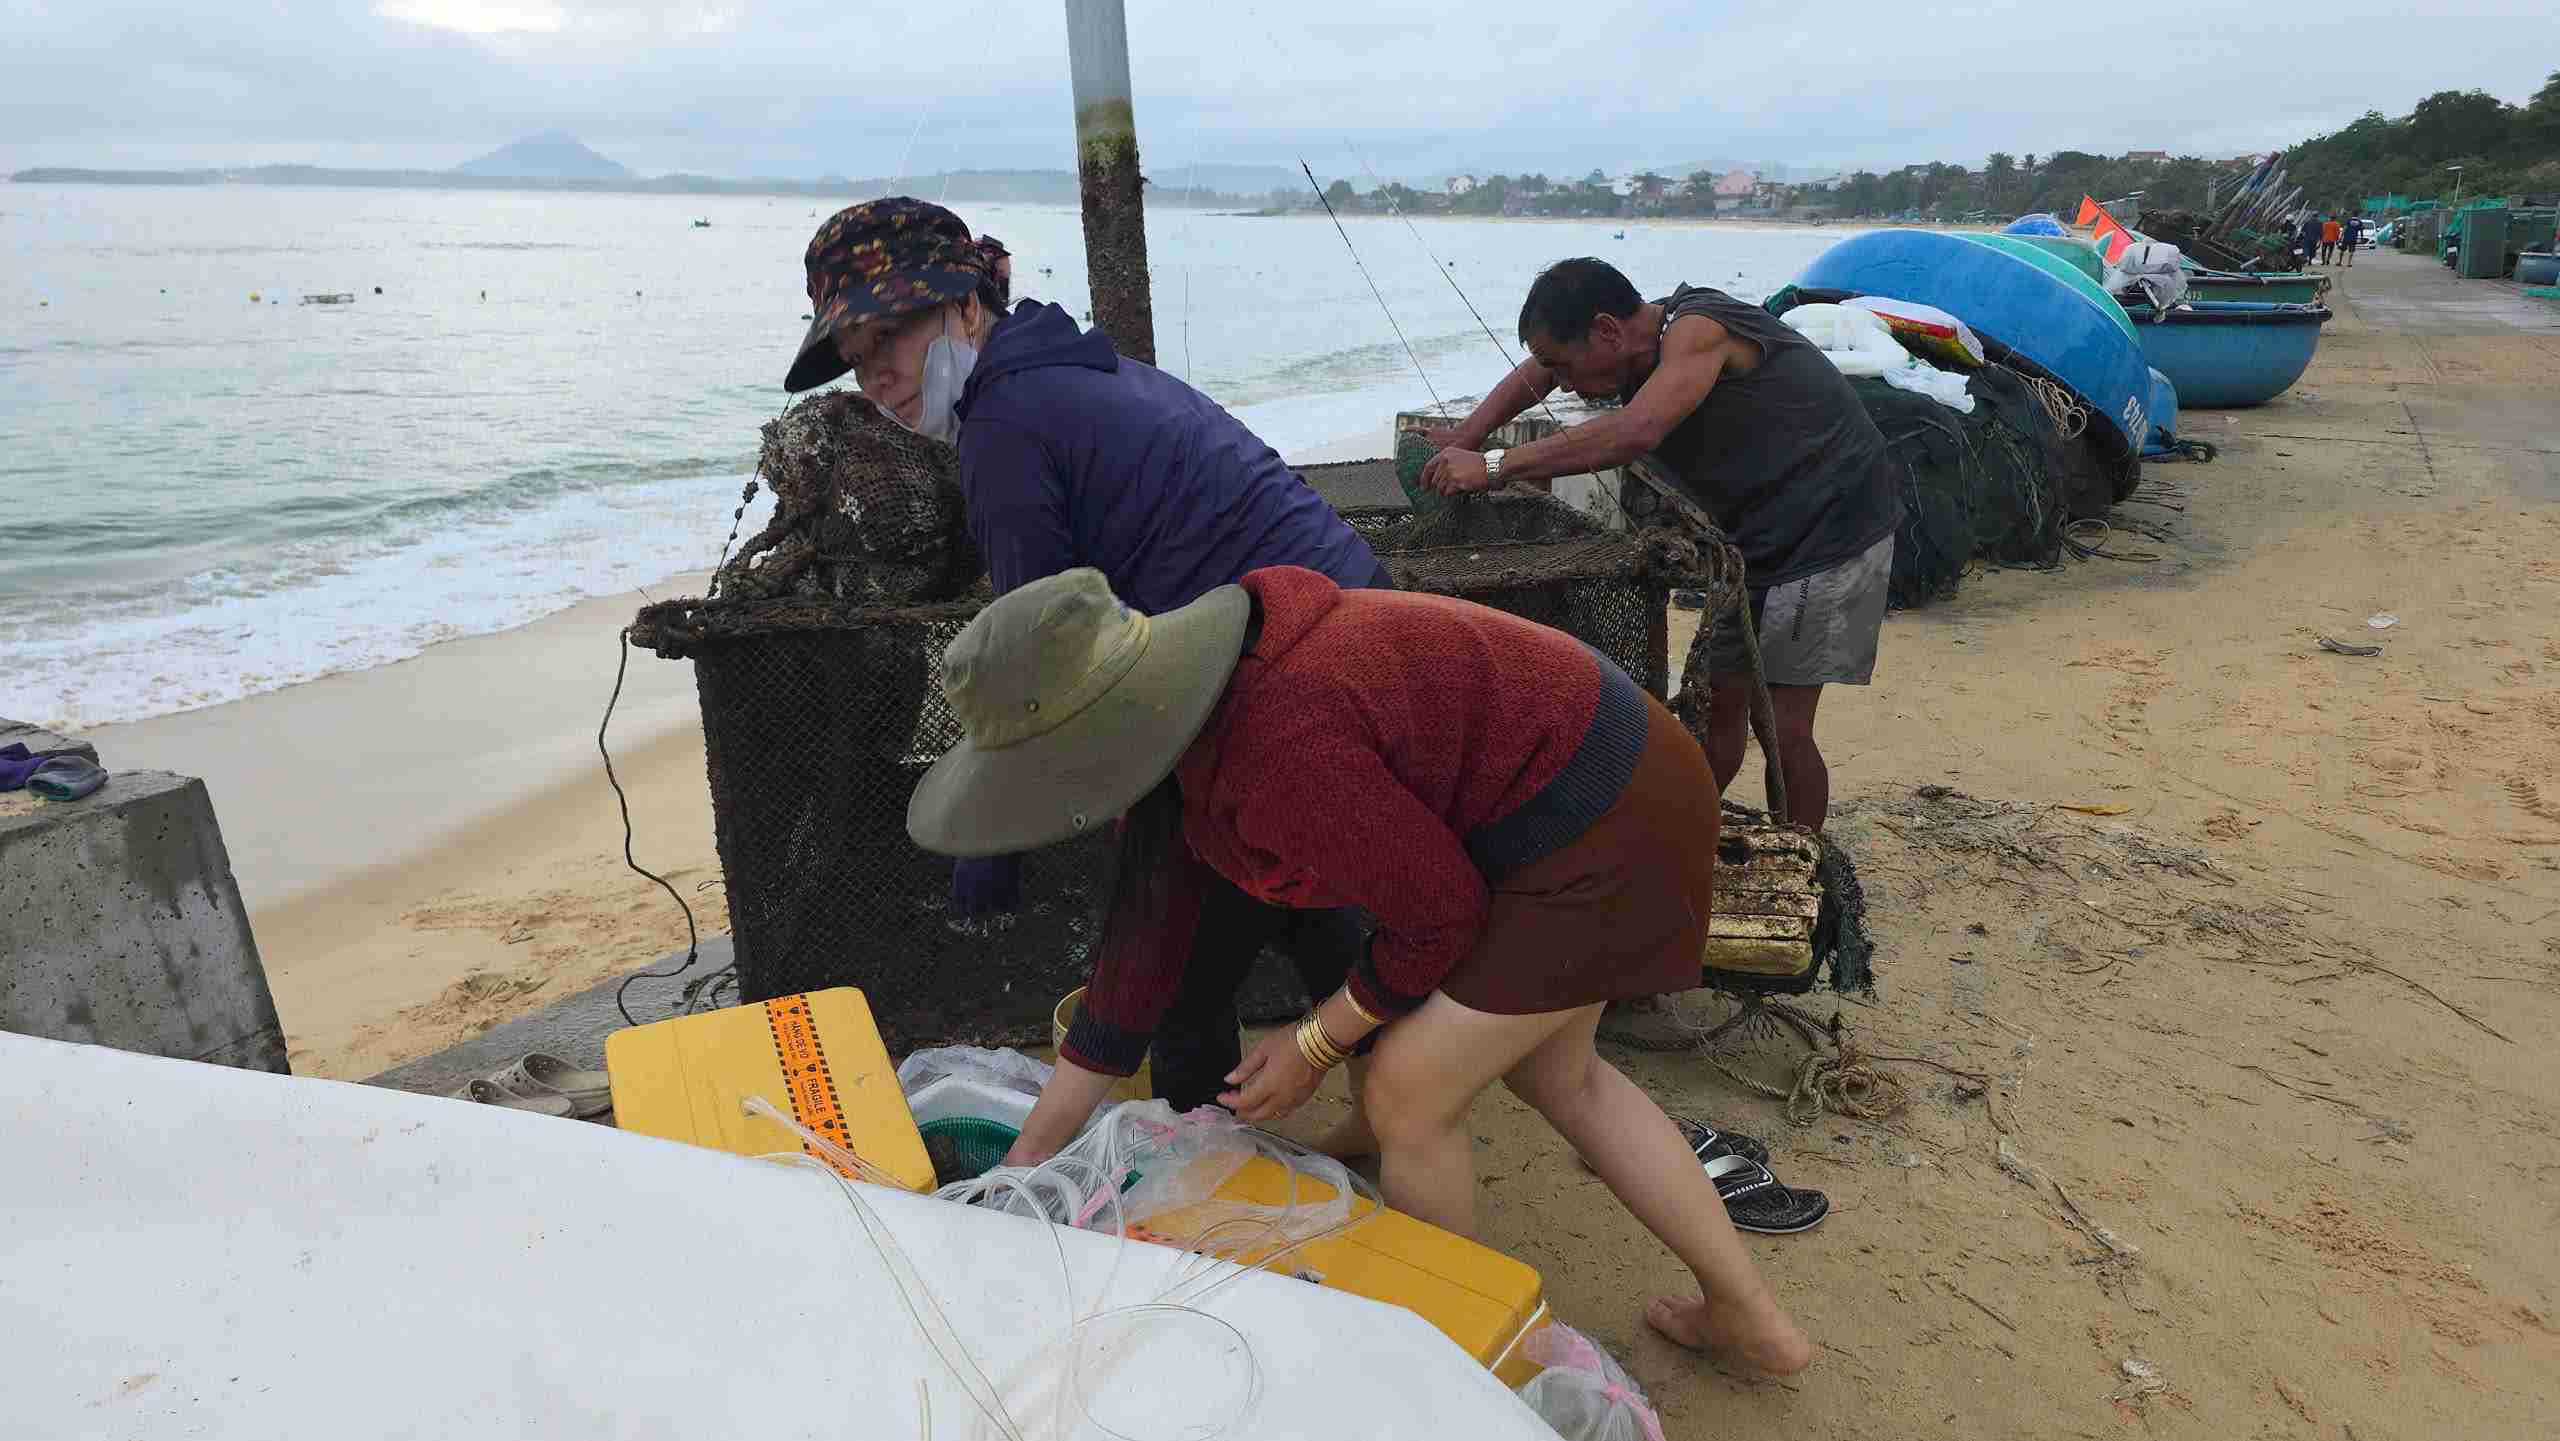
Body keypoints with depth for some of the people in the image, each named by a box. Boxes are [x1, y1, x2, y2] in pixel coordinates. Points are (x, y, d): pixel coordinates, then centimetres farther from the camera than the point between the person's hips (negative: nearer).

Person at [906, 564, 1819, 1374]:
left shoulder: (1282, 758, -32)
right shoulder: (1187, 734, 0)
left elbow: (1440, 913, -18)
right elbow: (1146, 934, 6)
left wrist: (1315, 1045, -3)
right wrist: (1025, 1161, 11)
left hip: (1596, 829, -9)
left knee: (1409, 1097, 0)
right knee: (1553, 1075, 23)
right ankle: (1748, 1316, 36)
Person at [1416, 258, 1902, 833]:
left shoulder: (1696, 330, -26)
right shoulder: (1645, 347, 1)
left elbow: (1634, 432, -42)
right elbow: (1533, 376, 13)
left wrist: (1493, 467, -40)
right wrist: (1464, 439, -3)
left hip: (1832, 526, -8)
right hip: (1758, 537, 9)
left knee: (1784, 728, -8)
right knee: (1715, 700, 11)